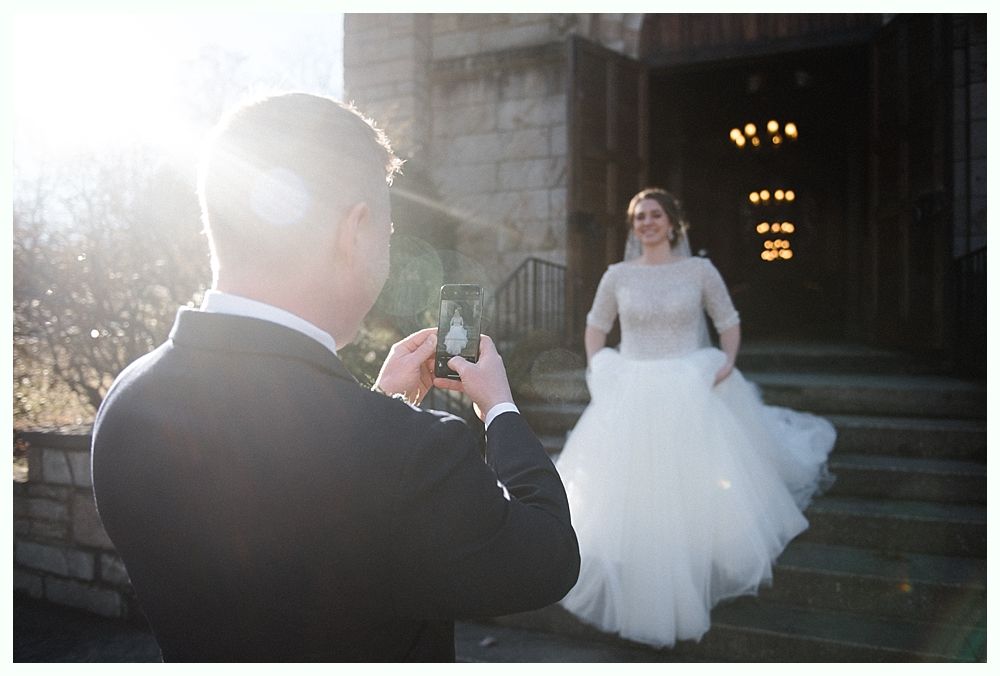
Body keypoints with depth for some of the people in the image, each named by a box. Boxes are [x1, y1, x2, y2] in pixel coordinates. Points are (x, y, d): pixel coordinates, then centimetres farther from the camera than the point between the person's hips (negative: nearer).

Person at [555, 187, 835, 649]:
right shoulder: (617, 275, 3)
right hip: (631, 395, 2)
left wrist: (728, 363, -6)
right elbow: (596, 327, 16)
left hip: (690, 394, -1)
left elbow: (728, 321, 9)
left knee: (701, 489, 3)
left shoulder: (699, 270, -1)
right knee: (624, 498, 2)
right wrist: (597, 369, 2)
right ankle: (638, 592, 18)